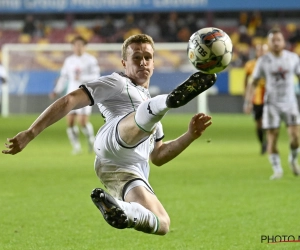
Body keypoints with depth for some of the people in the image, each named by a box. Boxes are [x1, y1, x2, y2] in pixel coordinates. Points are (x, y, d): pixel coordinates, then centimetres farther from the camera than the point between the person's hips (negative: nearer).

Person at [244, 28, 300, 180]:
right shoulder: (263, 61, -1)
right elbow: (253, 82, 2)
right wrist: (248, 101, -8)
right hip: (271, 103, -1)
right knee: (272, 138, -6)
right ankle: (277, 169, 4)